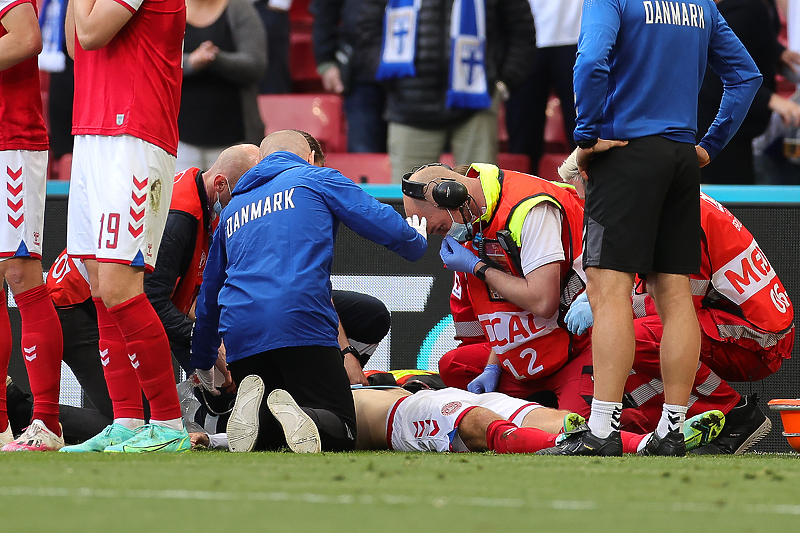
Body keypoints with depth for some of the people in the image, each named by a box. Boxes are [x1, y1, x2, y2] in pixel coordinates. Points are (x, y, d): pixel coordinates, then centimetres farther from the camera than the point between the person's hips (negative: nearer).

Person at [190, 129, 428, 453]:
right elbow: (386, 227, 10)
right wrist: (417, 242, 34)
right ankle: (293, 415, -35)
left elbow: (209, 296, 36)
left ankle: (253, 408, -20)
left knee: (262, 439, 15)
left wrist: (204, 364, 49)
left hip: (241, 336, 5)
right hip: (303, 324, -4)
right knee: (341, 435, -1)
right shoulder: (318, 179, 16)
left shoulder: (233, 208, 30)